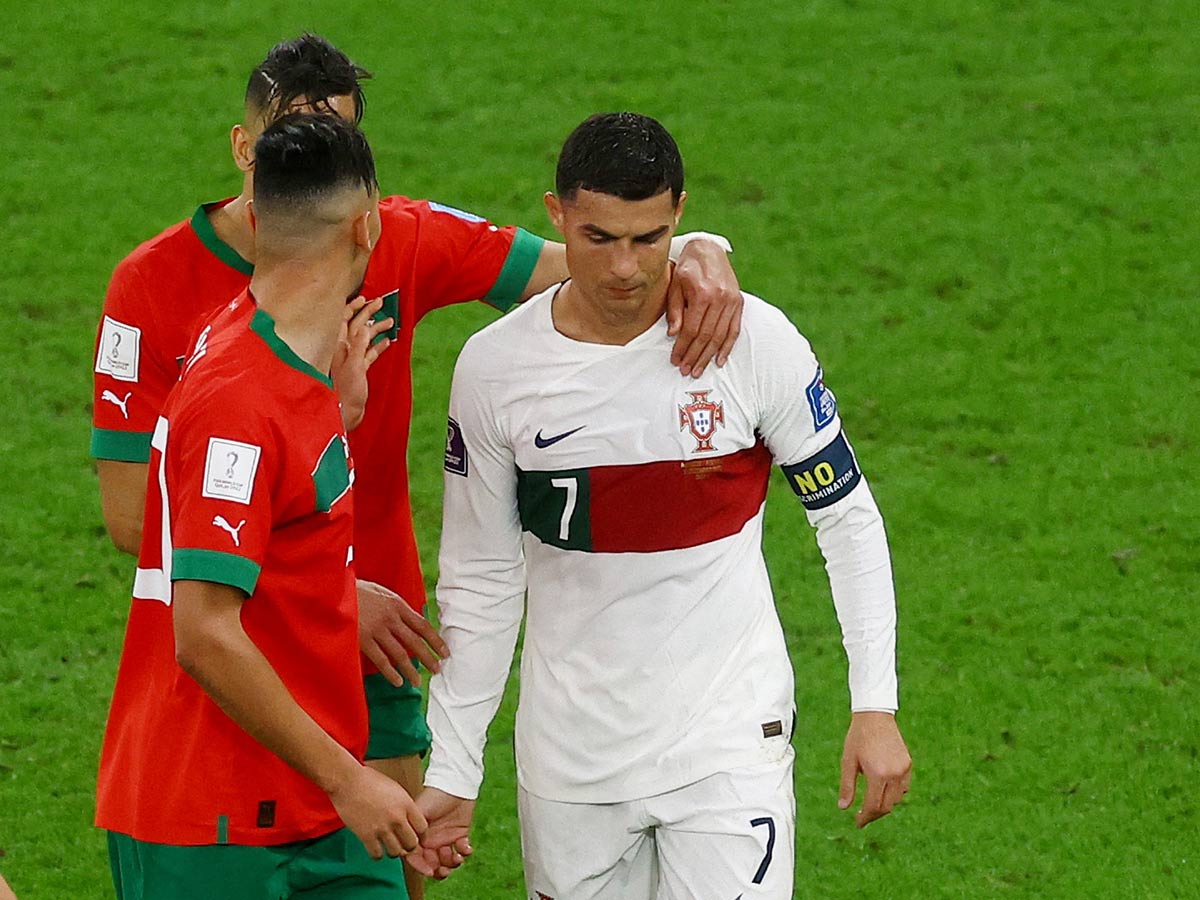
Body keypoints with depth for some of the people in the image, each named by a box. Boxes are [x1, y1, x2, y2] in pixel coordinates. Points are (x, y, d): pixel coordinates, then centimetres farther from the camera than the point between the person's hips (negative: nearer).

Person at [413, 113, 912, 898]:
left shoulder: (757, 343, -9)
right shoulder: (495, 368, -4)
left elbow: (849, 521, 2)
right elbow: (480, 582, 5)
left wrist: (875, 707, -3)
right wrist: (452, 773, 5)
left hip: (730, 743, -2)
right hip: (569, 758, 2)